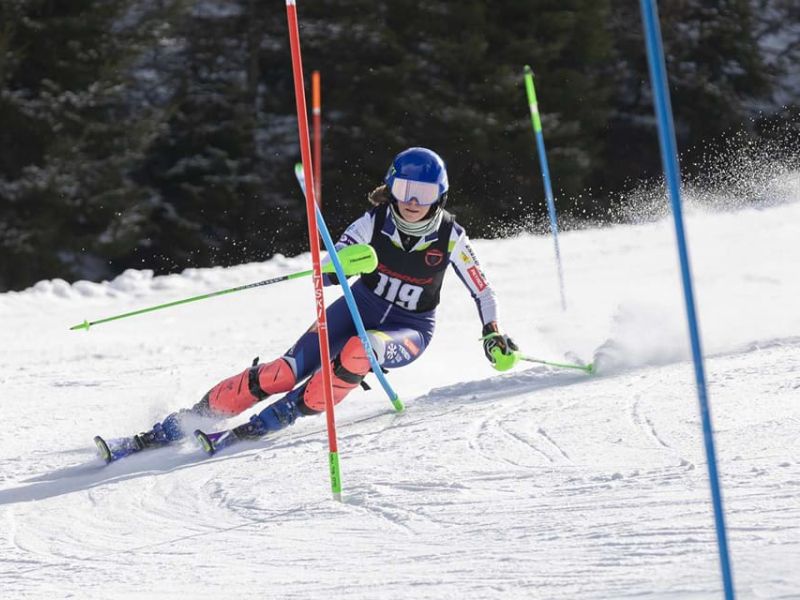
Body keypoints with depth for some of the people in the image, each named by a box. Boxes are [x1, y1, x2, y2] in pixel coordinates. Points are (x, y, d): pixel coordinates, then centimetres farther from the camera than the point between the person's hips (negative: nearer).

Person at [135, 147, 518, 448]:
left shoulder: (450, 237, -13)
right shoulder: (375, 222, -12)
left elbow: (482, 290, 1)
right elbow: (330, 271, -12)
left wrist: (493, 335, -9)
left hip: (410, 329, -1)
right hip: (359, 308, 1)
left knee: (360, 349, -38)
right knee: (286, 371, -19)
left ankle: (281, 416, -26)